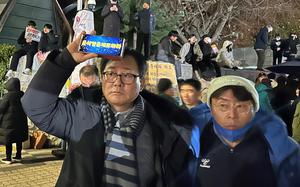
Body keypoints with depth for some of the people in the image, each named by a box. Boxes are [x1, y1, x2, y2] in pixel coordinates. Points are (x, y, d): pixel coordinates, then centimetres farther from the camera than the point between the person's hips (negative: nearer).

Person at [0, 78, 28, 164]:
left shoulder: (7, 96, -17)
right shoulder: (22, 95, 1)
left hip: (9, 121, -6)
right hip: (20, 121, 6)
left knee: (8, 140, 3)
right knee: (19, 139, 14)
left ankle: (8, 158, 8)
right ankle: (18, 156, 21)